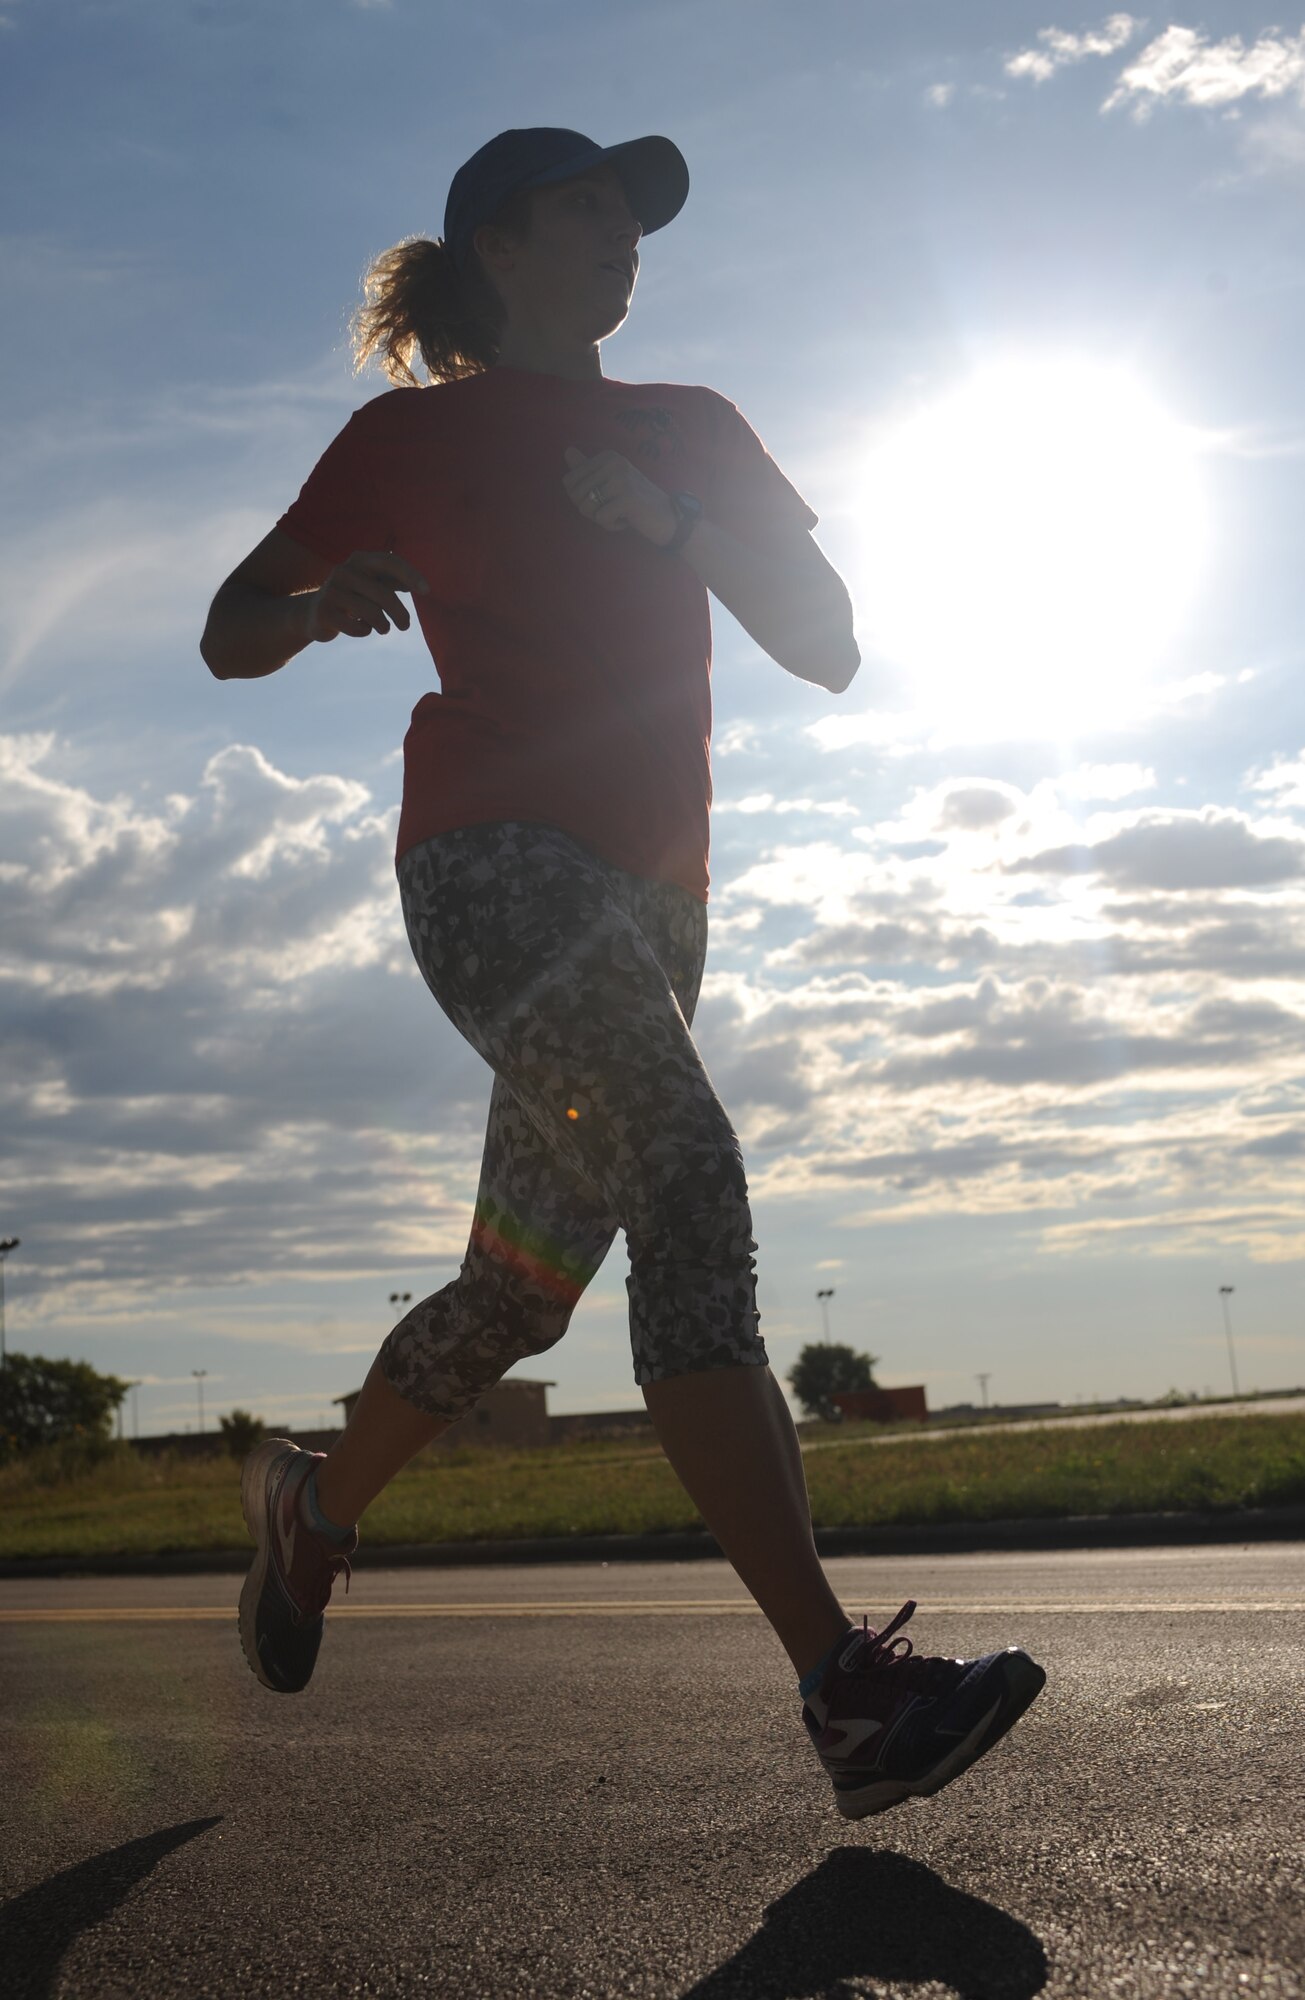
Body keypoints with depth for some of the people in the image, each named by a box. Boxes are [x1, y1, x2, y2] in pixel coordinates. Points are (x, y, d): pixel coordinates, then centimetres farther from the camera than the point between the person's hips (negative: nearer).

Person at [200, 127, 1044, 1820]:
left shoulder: (689, 428, 21)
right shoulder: (414, 435, 9)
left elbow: (826, 648, 15)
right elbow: (229, 638, 11)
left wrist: (713, 520, -3)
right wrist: (325, 602, -11)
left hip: (648, 888, 6)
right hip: (497, 857, -6)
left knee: (525, 1281, 8)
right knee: (688, 1186, -24)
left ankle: (313, 1505, 35)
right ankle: (850, 1691, -28)